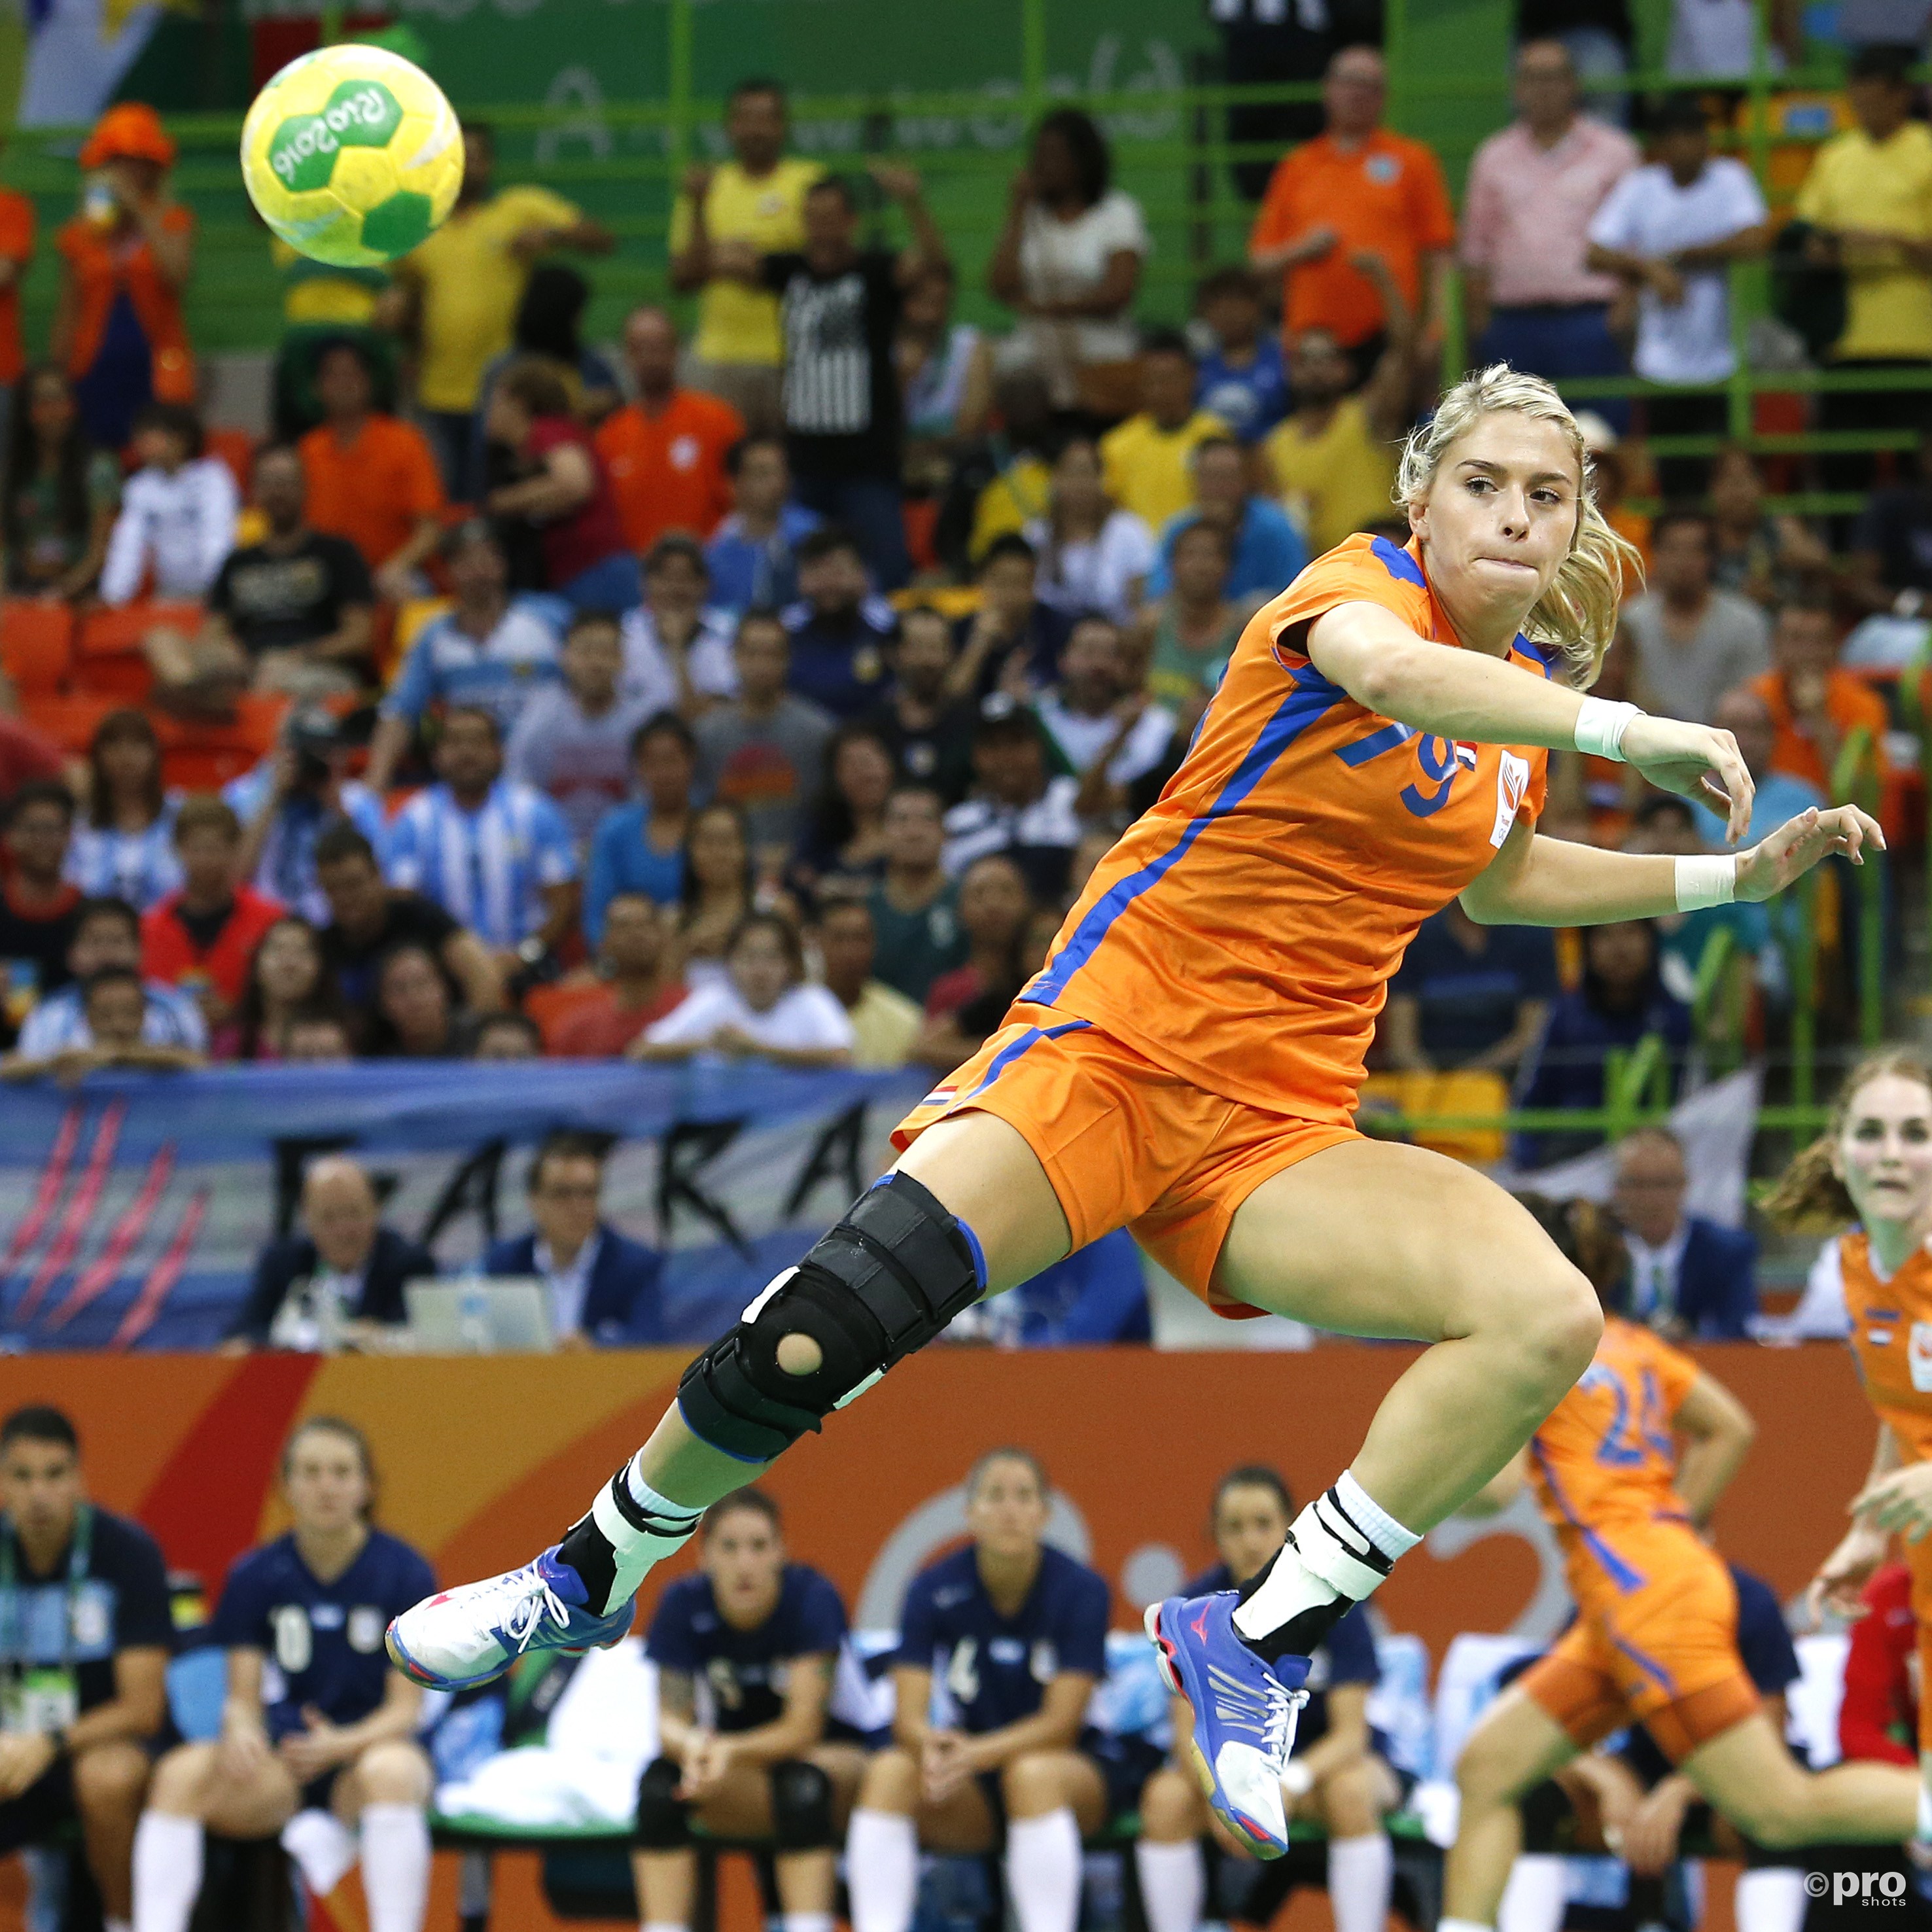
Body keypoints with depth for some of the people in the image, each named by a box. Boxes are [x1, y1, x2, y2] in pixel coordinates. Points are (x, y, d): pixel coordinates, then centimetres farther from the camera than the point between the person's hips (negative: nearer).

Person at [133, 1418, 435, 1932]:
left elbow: (405, 1709, -5)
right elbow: (243, 1697, 2)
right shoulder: (255, 1576, 4)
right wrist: (240, 1730, -23)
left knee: (389, 1770, -40)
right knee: (181, 1774, -28)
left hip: (369, 1747, -2)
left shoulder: (406, 1574, -3)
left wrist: (342, 1744, -26)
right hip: (280, 1759, 2)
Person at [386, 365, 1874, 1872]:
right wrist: (1625, 730, -43)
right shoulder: (1362, 584, -8)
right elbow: (1384, 670, -35)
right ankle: (590, 1578, 8)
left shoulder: (1528, 699, 12)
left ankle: (1262, 1638, -12)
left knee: (1547, 1317, -21)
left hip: (1280, 1125, 6)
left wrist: (1728, 875, 26)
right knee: (815, 1343, -20)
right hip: (1114, 1049, -5)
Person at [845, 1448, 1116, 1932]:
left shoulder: (1080, 1590, -12)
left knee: (1033, 1773, -37)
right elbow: (908, 1716, -11)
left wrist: (976, 1753, -32)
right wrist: (931, 1745, -36)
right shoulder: (934, 1589, -6)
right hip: (972, 1799, 2)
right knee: (889, 1771, -28)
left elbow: (1060, 1723, -16)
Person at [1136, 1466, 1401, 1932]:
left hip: (1326, 1755, -2)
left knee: (1350, 1794, -37)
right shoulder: (1197, 1608, -14)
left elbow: (1350, 1732, -22)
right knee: (1166, 1799, -28)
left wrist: (1291, 1784, -42)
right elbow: (1190, 1731, -15)